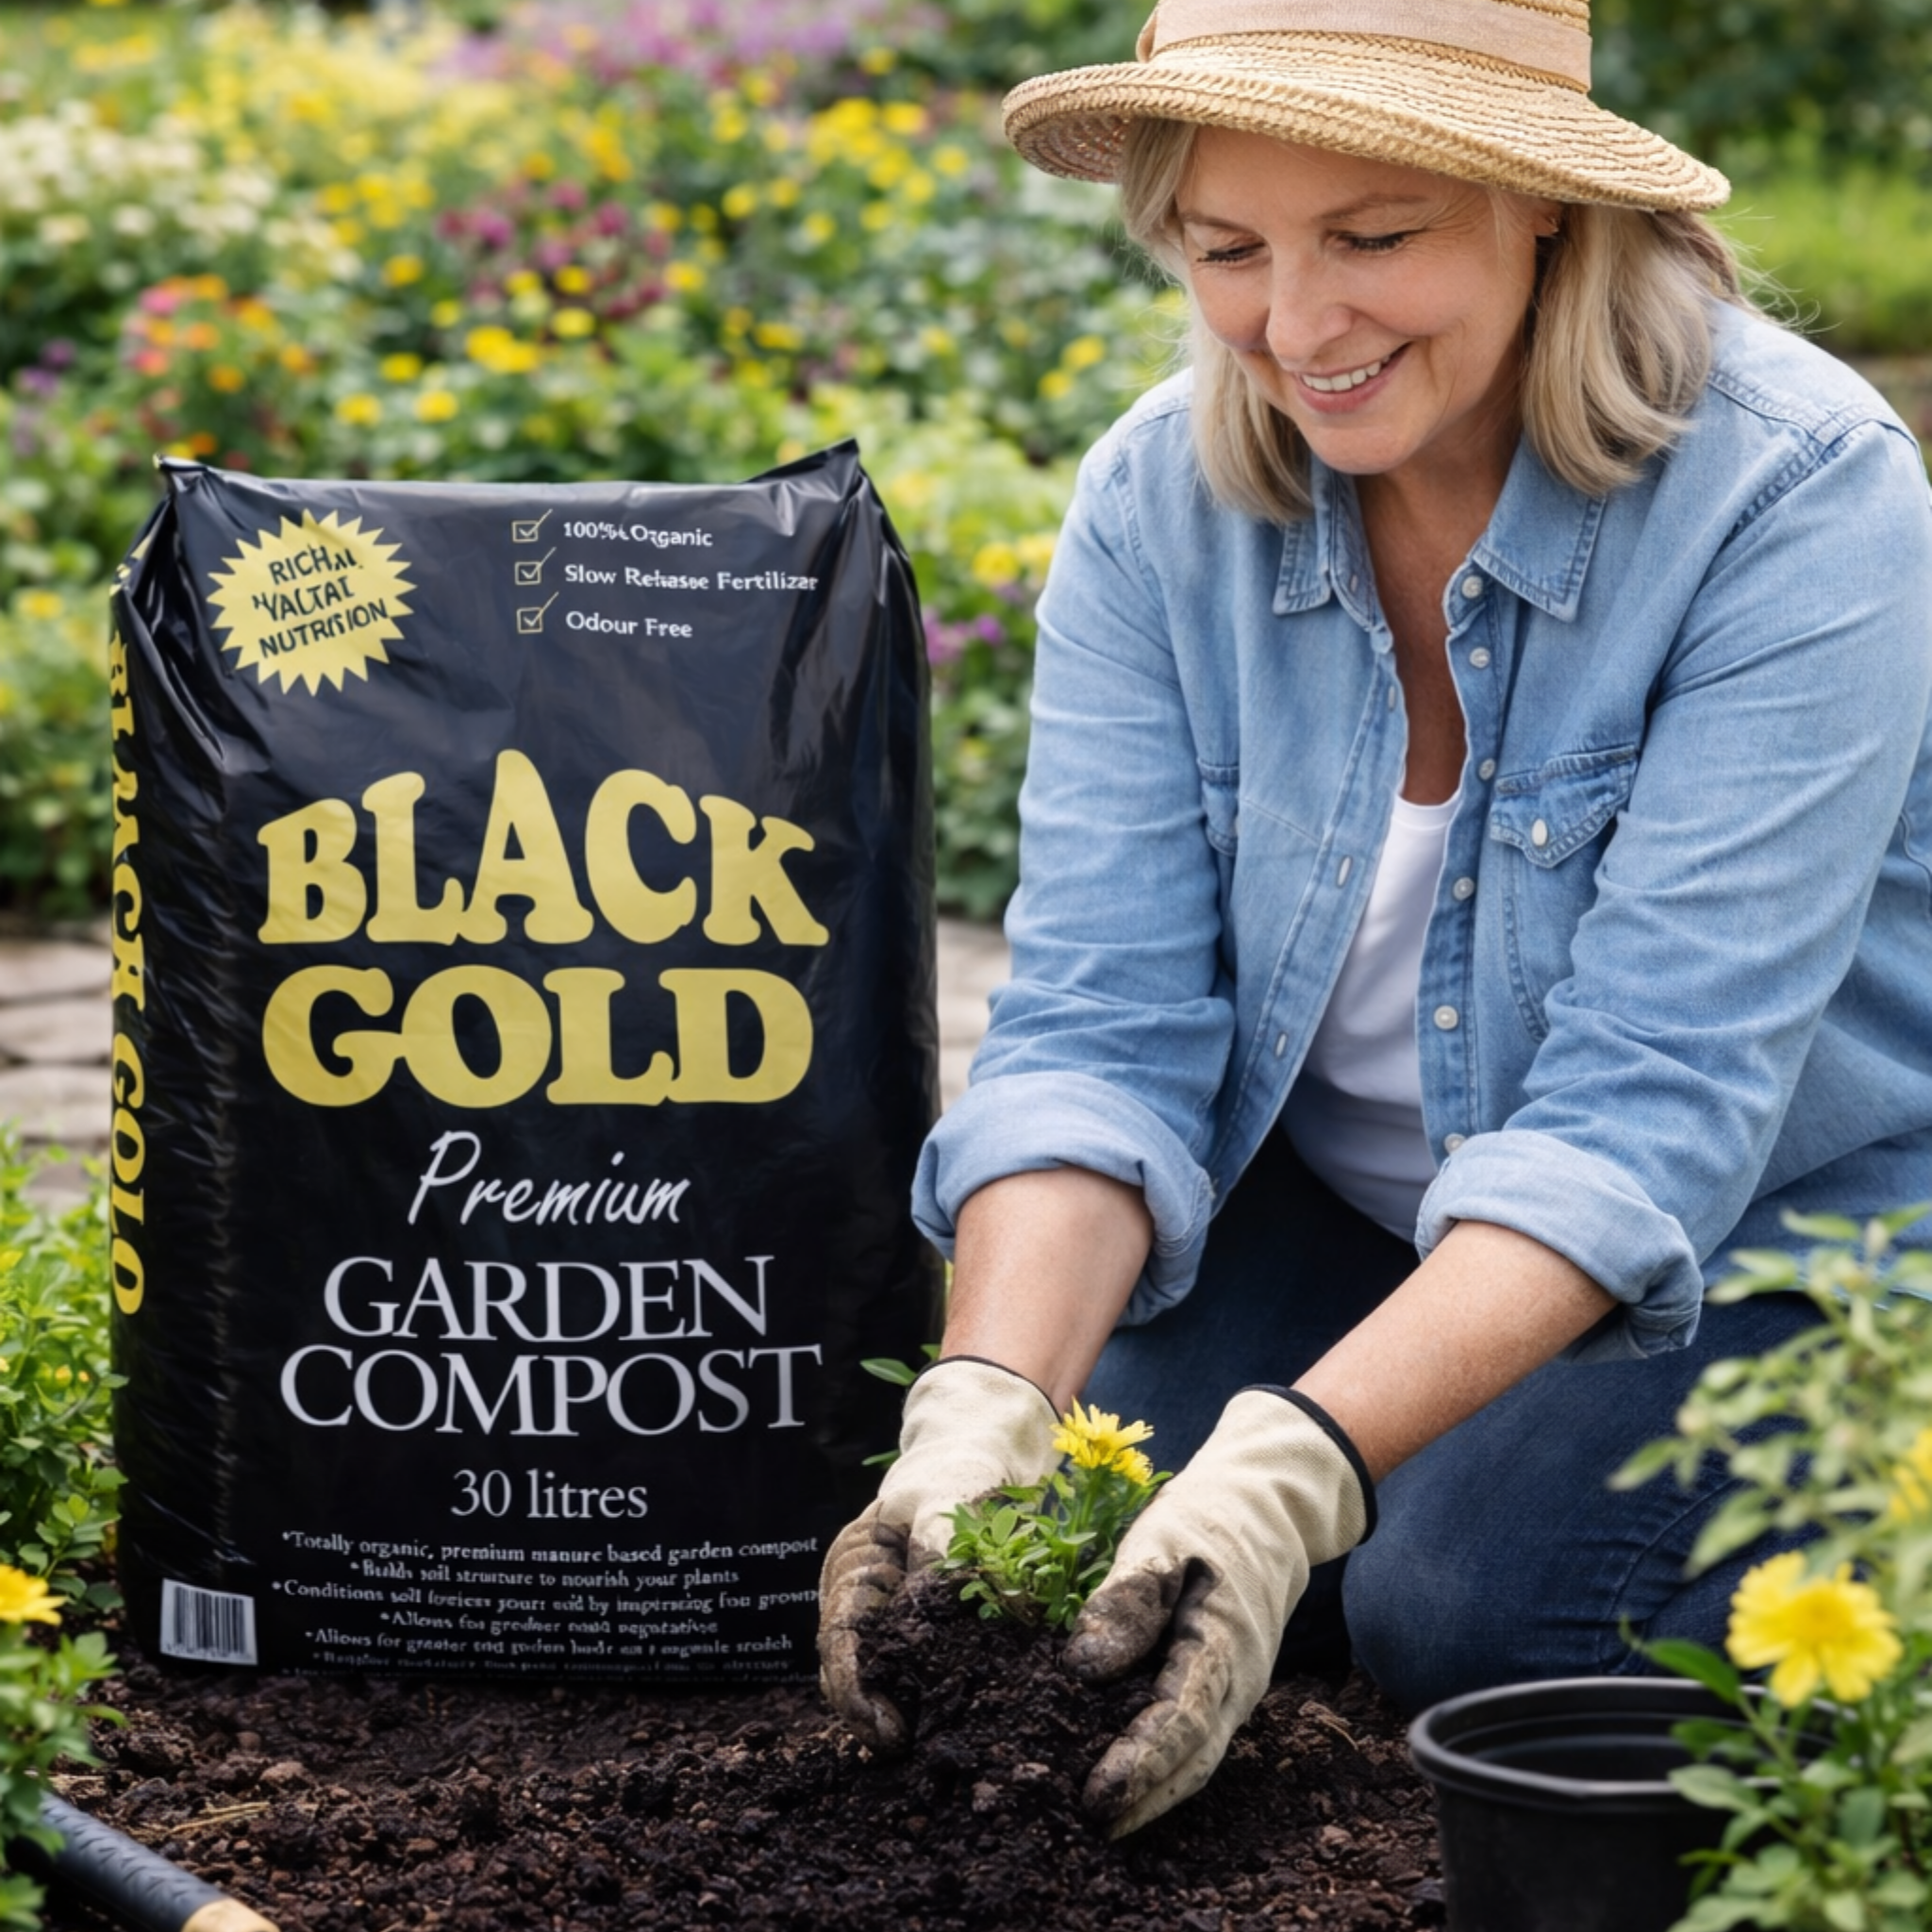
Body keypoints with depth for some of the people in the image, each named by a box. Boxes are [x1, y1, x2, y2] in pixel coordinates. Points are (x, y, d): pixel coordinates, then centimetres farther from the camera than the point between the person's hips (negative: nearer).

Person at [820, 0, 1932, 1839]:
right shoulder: (1160, 503, -11)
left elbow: (1649, 1110, -32)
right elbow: (1097, 1027, -17)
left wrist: (1295, 1467, -44)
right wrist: (987, 1407, -36)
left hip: (1784, 1228, -4)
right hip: (1351, 1215, 4)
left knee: (1467, 1601, -26)